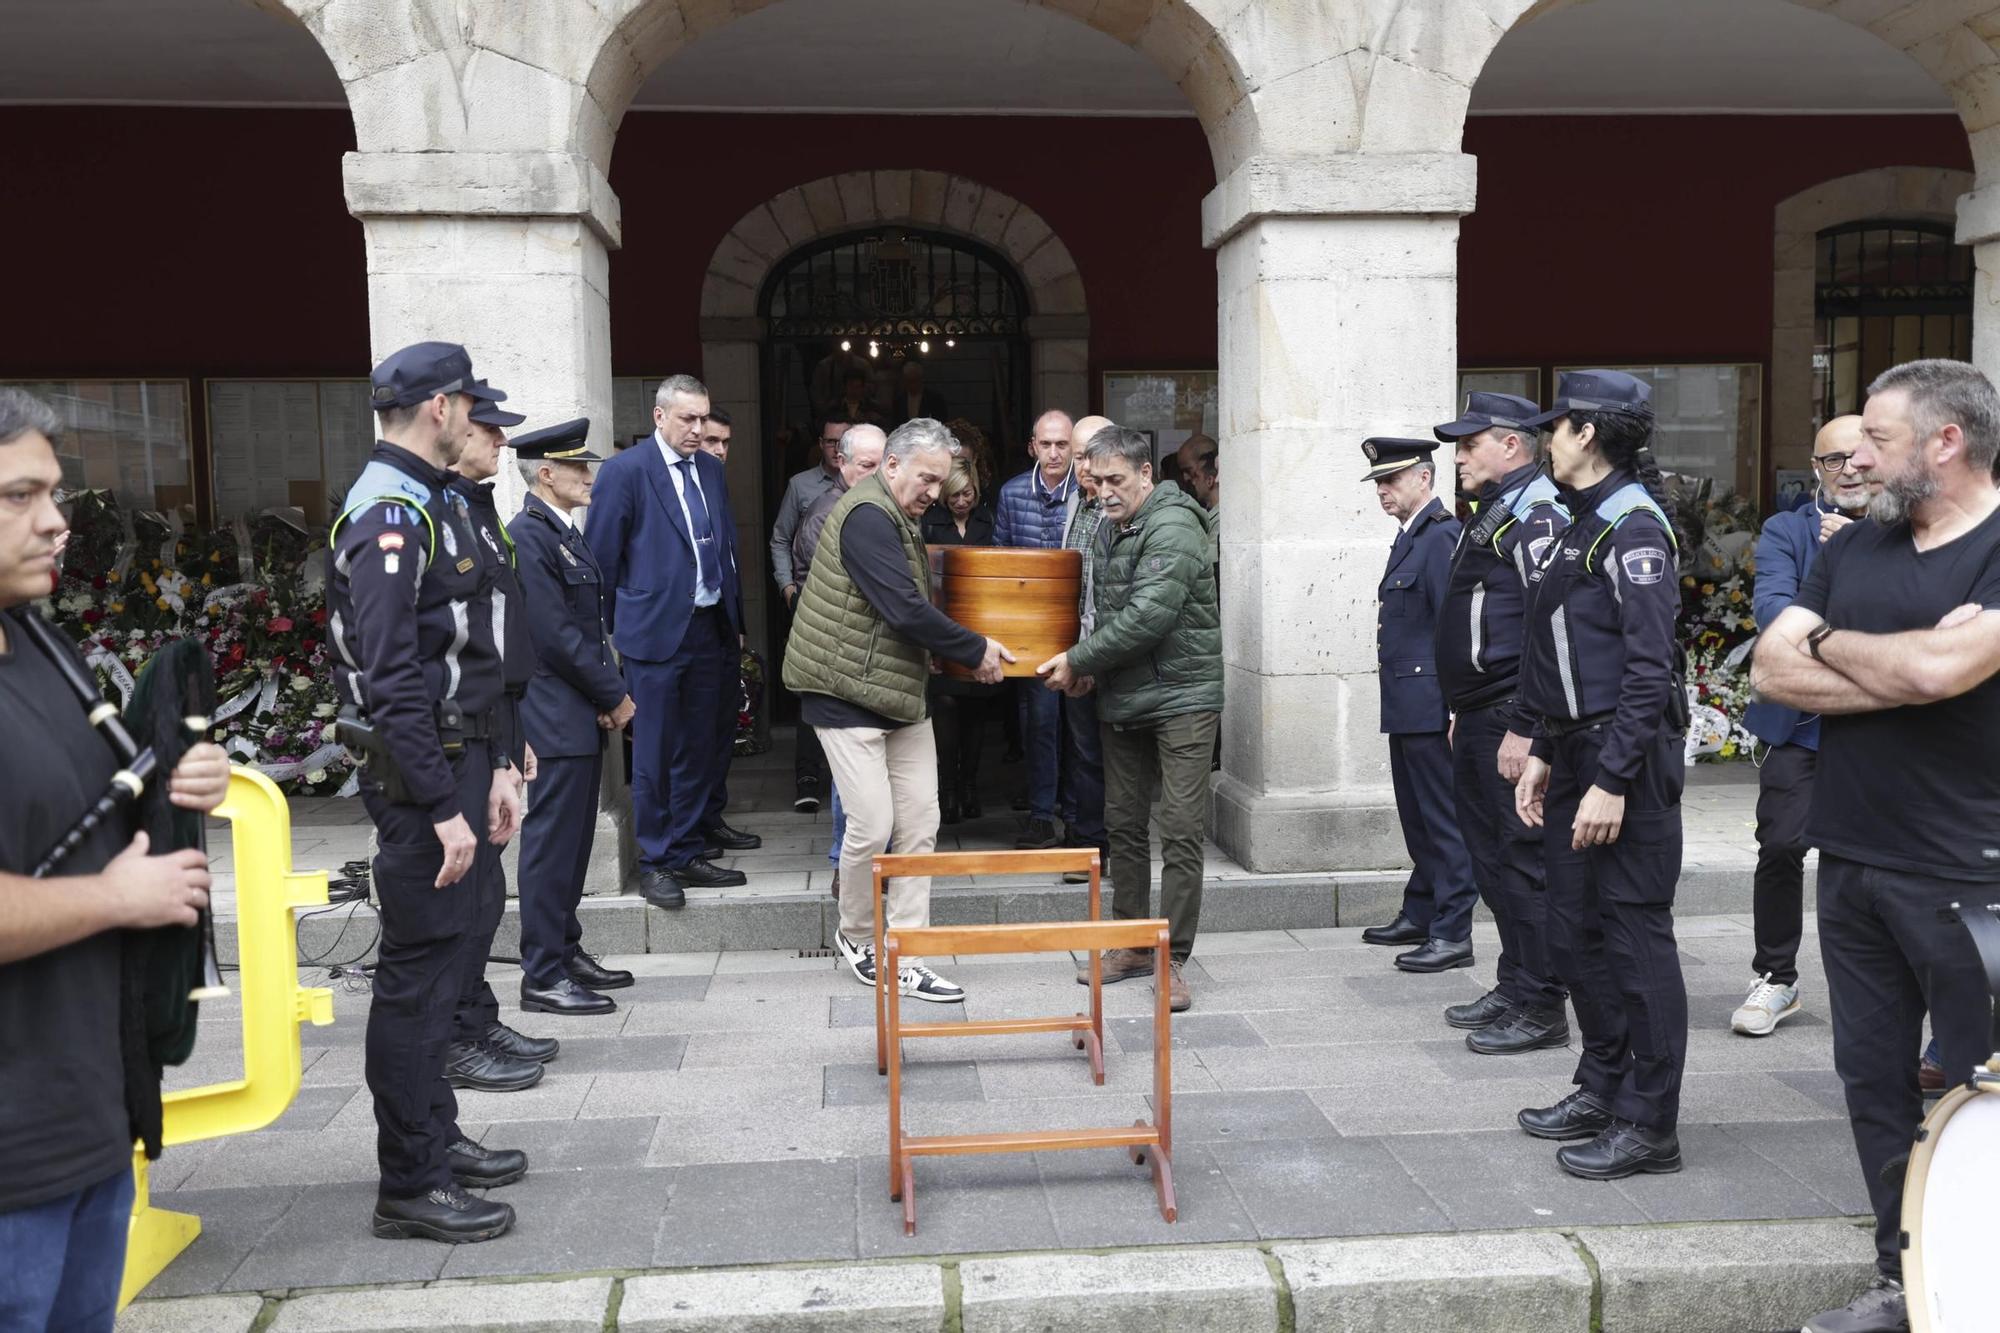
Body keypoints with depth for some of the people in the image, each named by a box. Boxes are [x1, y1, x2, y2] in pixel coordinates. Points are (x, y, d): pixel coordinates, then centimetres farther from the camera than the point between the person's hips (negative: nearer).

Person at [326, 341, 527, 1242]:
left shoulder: (432, 502, 15)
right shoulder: (387, 516, -18)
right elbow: (392, 682, -24)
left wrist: (492, 767, 18)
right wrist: (443, 806, -24)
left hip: (457, 759, 10)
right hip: (420, 773, -10)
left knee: (444, 961, 18)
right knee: (418, 975, -2)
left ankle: (435, 1139, 32)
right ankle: (410, 1186, 9)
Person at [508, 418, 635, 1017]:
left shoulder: (565, 534, 15)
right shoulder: (527, 536, -16)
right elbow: (556, 635, -20)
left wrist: (608, 695, 4)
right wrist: (615, 695, -12)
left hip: (583, 718, 10)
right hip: (555, 719, -10)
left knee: (572, 840, 16)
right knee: (551, 844, -4)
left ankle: (566, 951, 27)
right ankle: (543, 976, 4)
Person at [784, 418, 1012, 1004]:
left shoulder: (900, 518, 16)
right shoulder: (867, 516, -16)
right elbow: (906, 611, -23)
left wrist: (968, 649, 8)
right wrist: (976, 651, -13)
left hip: (901, 693, 9)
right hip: (849, 692, -9)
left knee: (919, 824, 4)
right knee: (873, 824, -7)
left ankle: (905, 959, 10)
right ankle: (855, 935, 19)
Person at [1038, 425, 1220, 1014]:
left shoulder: (1173, 529, -16)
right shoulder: (1111, 530, 12)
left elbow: (1147, 617, -24)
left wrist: (1078, 661, -16)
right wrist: (1090, 666, 5)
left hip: (1181, 696, -8)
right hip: (1123, 698, 9)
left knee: (1181, 830, -7)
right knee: (1124, 824, 12)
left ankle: (1174, 959, -1)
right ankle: (1133, 945, 23)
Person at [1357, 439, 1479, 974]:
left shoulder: (1441, 536, -15)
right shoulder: (1410, 536, 15)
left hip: (1430, 704, -10)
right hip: (1406, 705, 10)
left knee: (1443, 819, -3)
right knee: (1417, 816, 18)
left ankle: (1452, 933, 4)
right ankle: (1420, 915, 29)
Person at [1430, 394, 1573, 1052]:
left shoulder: (1536, 516, -14)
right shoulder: (1492, 515, 18)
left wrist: (1524, 727, -23)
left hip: (1513, 722, -10)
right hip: (1479, 720, 10)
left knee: (1523, 862, -3)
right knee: (1491, 857, 16)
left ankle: (1540, 1009, 7)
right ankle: (1514, 987, 27)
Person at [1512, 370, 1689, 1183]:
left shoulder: (1633, 528, -14)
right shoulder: (1580, 526, 15)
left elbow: (1649, 667, -20)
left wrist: (1613, 780, -23)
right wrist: (1543, 754, 15)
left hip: (1626, 760, -10)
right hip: (1575, 754, 10)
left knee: (1635, 935, -2)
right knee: (1575, 933, 15)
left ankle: (1647, 1124, 8)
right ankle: (1602, 1090, 29)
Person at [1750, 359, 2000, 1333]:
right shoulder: (1852, 547, 10)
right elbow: (1770, 671, 2)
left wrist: (1826, 643, -7)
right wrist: (1899, 675, -13)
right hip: (1852, 859, 6)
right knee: (1874, 1078, 13)